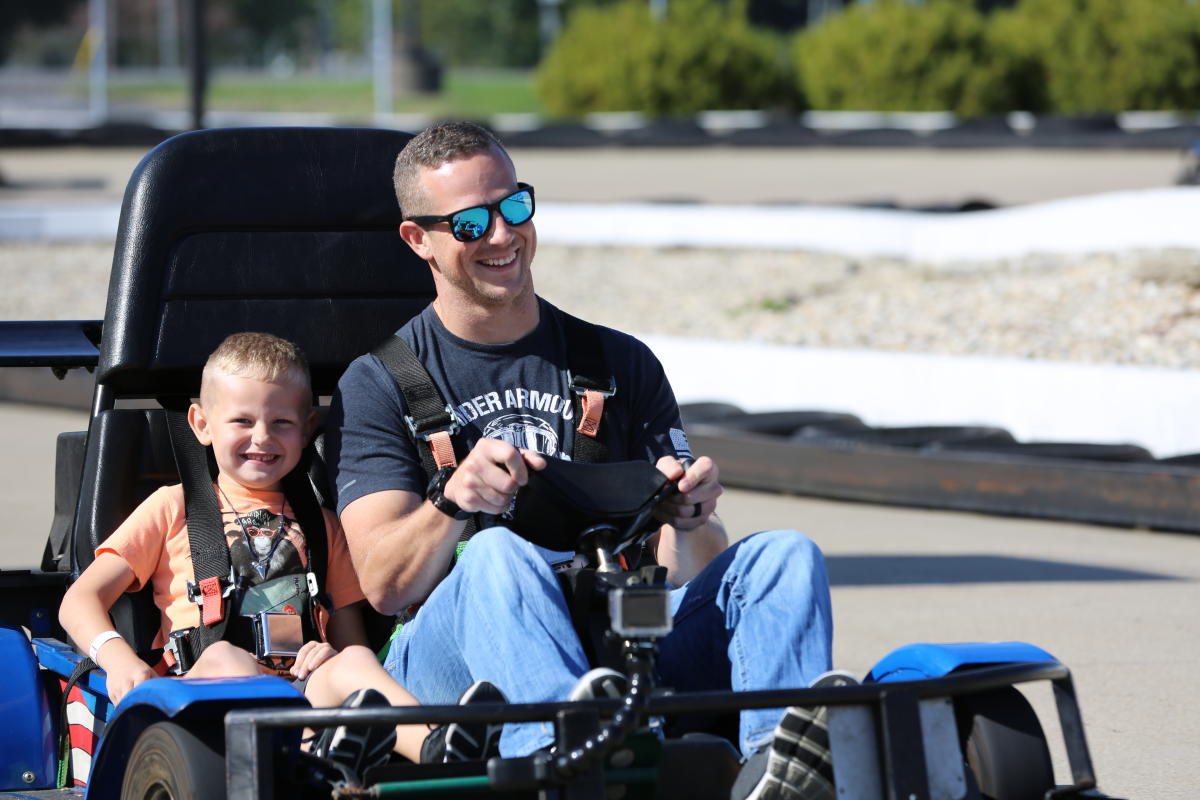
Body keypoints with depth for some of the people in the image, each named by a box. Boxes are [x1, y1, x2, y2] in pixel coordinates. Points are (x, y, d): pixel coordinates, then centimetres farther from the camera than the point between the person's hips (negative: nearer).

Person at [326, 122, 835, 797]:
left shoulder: (621, 363, 19)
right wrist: (452, 502, -23)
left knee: (785, 556, -19)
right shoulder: (377, 386, 11)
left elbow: (685, 568, 12)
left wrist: (689, 521, -12)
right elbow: (384, 585, -2)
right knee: (499, 555, -35)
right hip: (447, 659, -3)